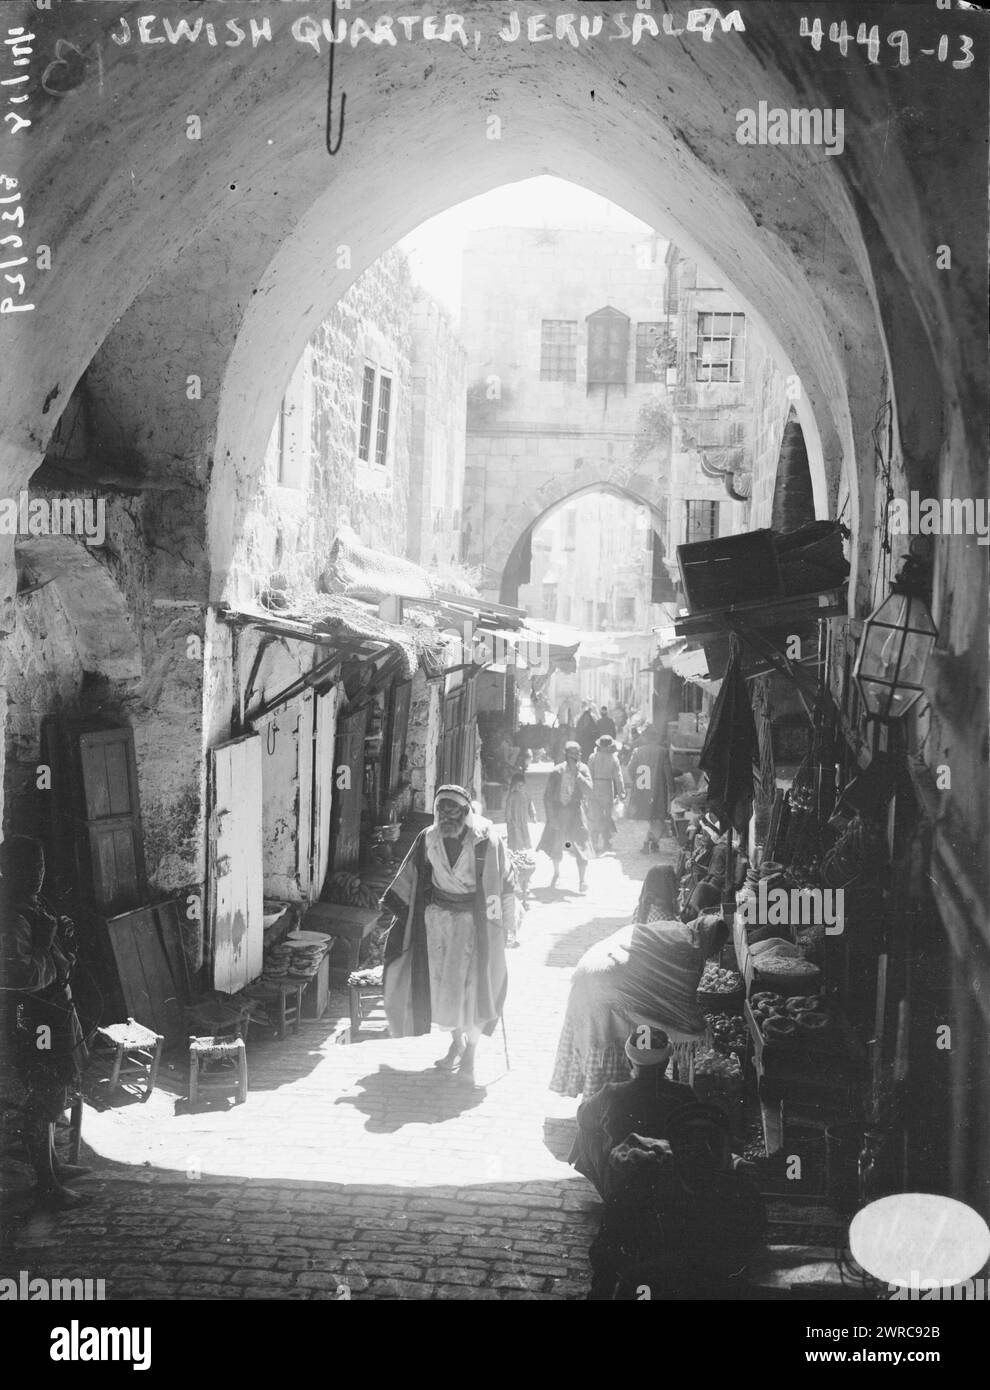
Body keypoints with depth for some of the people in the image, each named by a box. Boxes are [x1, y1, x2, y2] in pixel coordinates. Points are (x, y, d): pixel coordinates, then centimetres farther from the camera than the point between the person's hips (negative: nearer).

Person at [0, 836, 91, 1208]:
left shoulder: (30, 905, 7)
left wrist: (60, 938, 3)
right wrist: (54, 961, -19)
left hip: (51, 1014, 10)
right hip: (33, 1020, -10)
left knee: (50, 1095, 23)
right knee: (45, 1100, 1)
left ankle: (51, 1165, 39)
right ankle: (47, 1185, 13)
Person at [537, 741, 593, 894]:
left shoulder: (583, 769, -6)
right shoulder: (557, 772, -8)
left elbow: (589, 791, -16)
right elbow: (547, 796, -4)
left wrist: (577, 774, -23)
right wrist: (551, 817, -10)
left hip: (576, 811, -1)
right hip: (558, 810, 1)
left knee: (580, 844, -11)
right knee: (554, 845, 9)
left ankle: (582, 880, 0)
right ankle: (556, 873, 37)